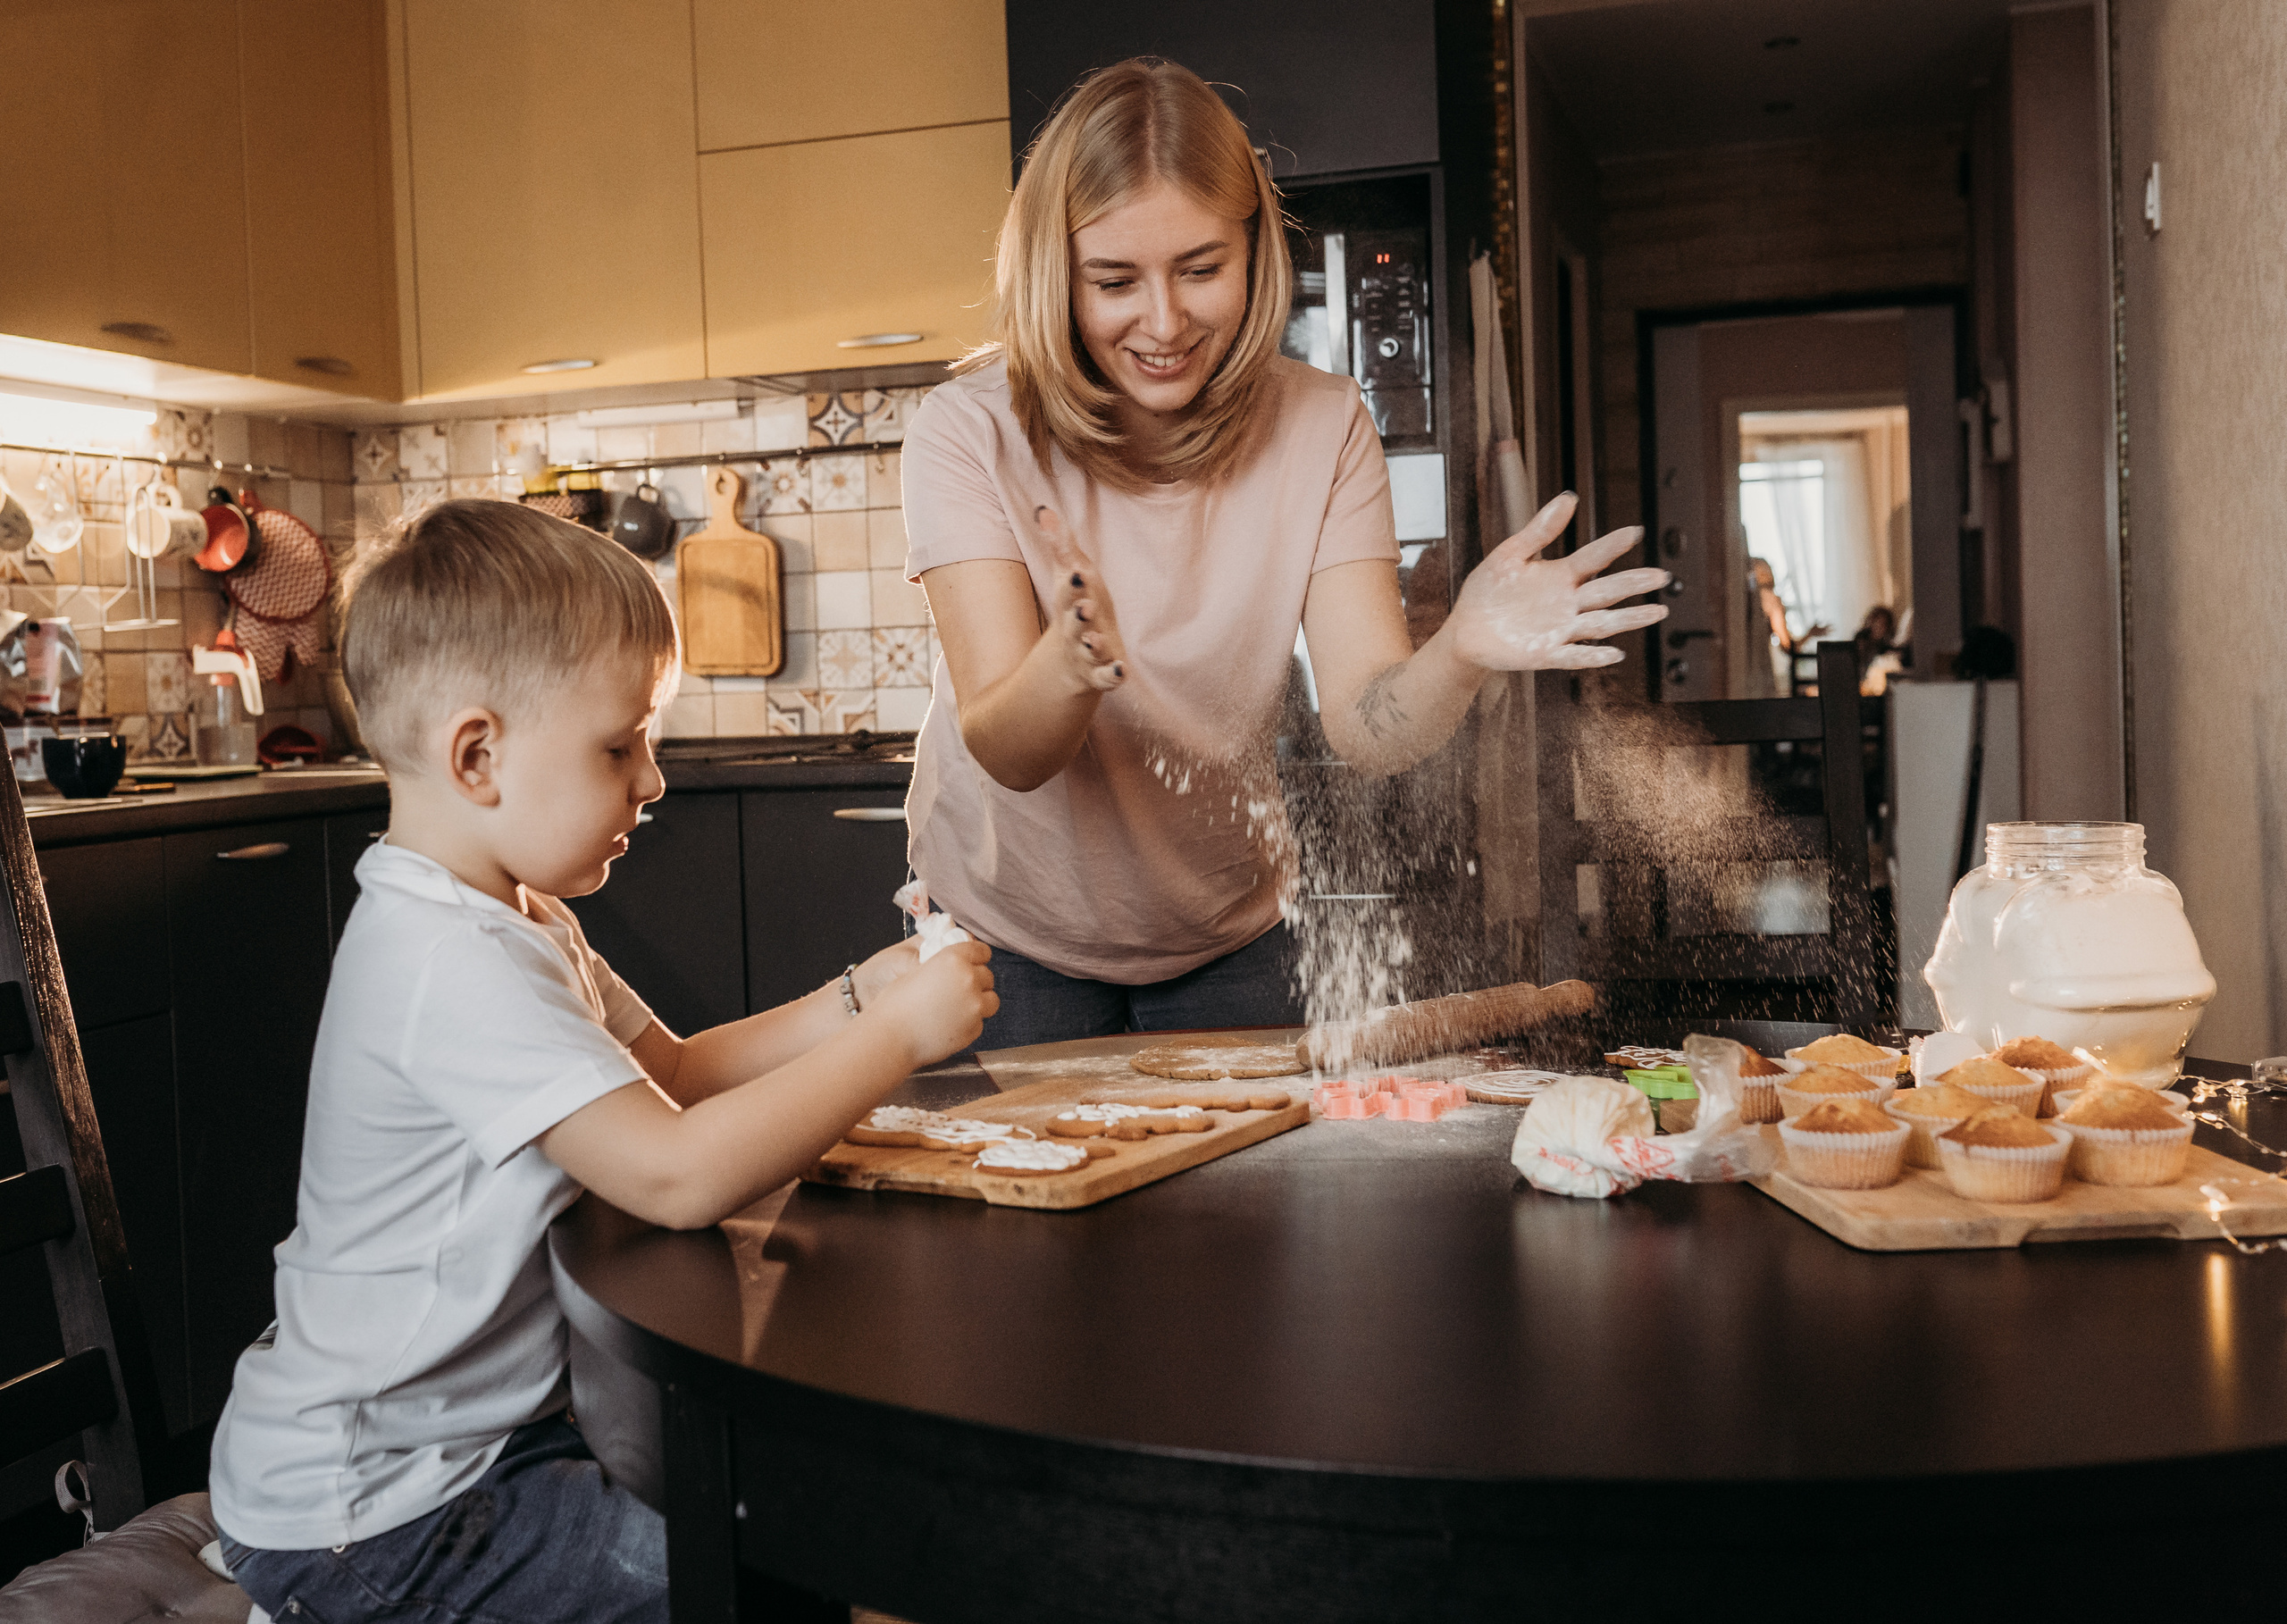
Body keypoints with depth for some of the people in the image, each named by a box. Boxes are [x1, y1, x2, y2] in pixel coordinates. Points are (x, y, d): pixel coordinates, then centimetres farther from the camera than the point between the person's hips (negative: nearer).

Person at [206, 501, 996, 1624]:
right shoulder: (456, 965, -28)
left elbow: (668, 1076, 12)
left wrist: (851, 1004, -2)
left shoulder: (515, 924, 8)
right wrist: (898, 1034, -25)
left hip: (480, 1425, 10)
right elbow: (680, 1173, -35)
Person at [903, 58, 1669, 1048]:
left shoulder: (1321, 428, -13)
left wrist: (1458, 657, -45)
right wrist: (1070, 662, -51)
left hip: (1224, 940, 2)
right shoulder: (969, 434, -19)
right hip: (1010, 941, -2)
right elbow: (1004, 753, -28)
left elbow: (1364, 725, -23)